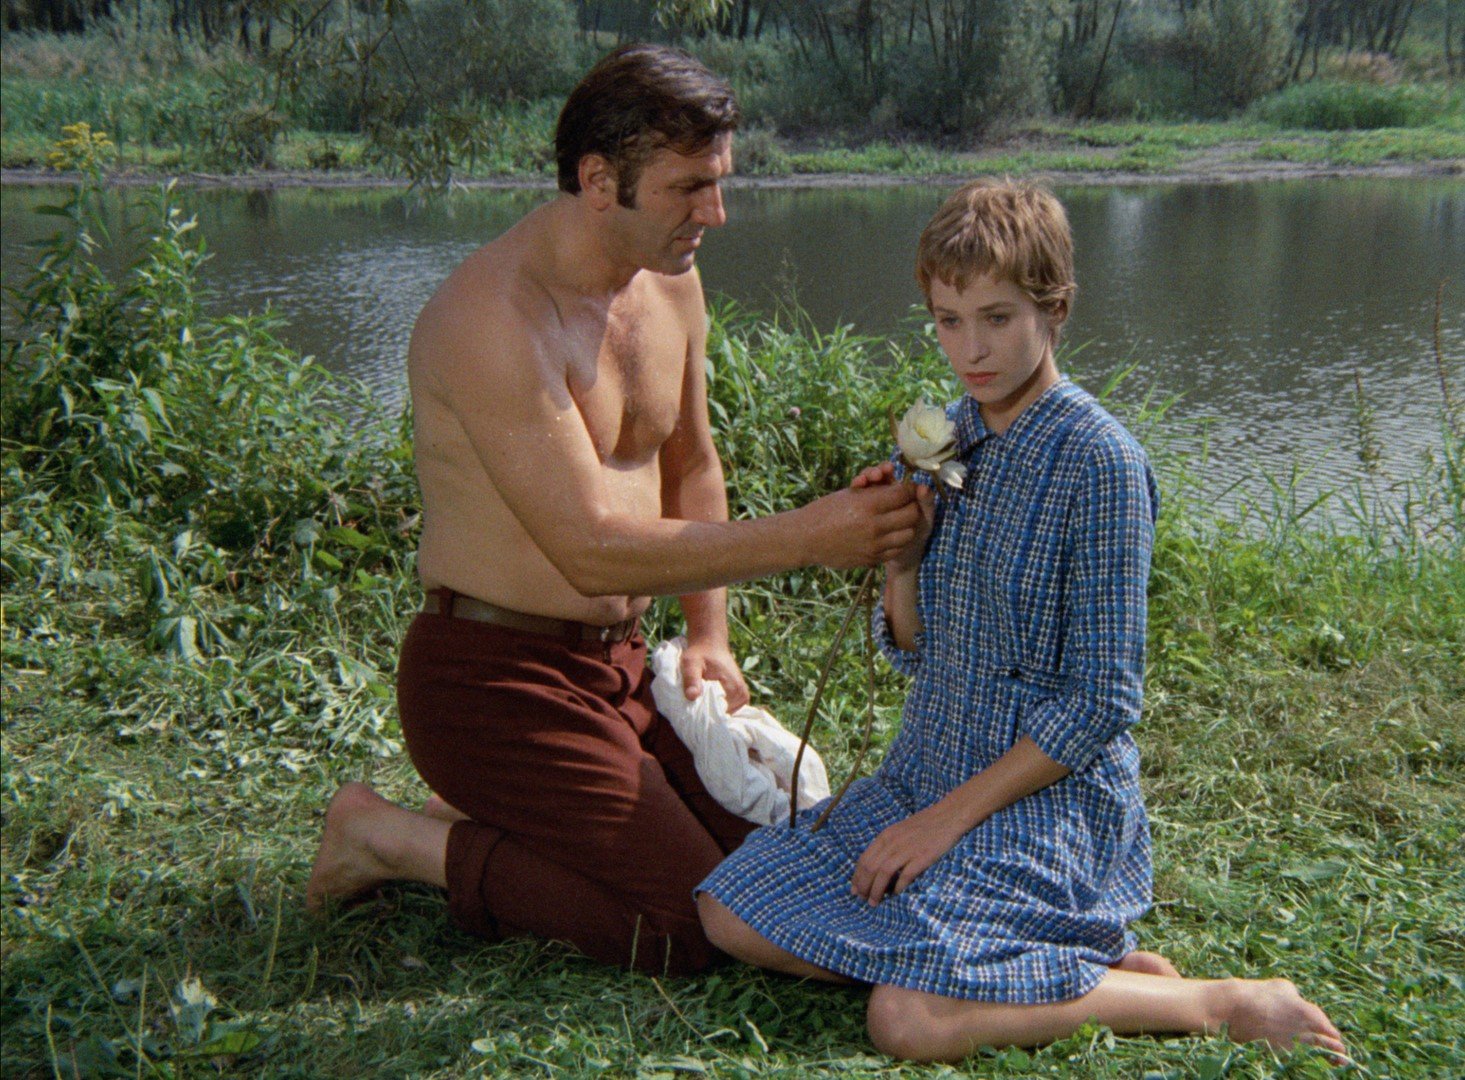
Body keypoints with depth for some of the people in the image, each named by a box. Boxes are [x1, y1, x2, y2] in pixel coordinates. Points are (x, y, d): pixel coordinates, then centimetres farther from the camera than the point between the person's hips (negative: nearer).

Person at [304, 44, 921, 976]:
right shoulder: (494, 317, -23)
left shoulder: (672, 281, 5)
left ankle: (509, 820, 17)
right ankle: (397, 837, 1)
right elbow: (591, 549, -28)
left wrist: (709, 635, 12)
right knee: (695, 924, -13)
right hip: (494, 677, -8)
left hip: (618, 663, 9)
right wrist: (802, 539, -26)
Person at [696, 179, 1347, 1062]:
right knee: (735, 918, 0)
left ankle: (1217, 1002, -7)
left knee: (913, 1023, -25)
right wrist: (900, 561, -9)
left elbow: (1101, 703, -16)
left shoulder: (1100, 462, -17)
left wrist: (951, 816, -16)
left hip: (1052, 792, -8)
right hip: (930, 763, 8)